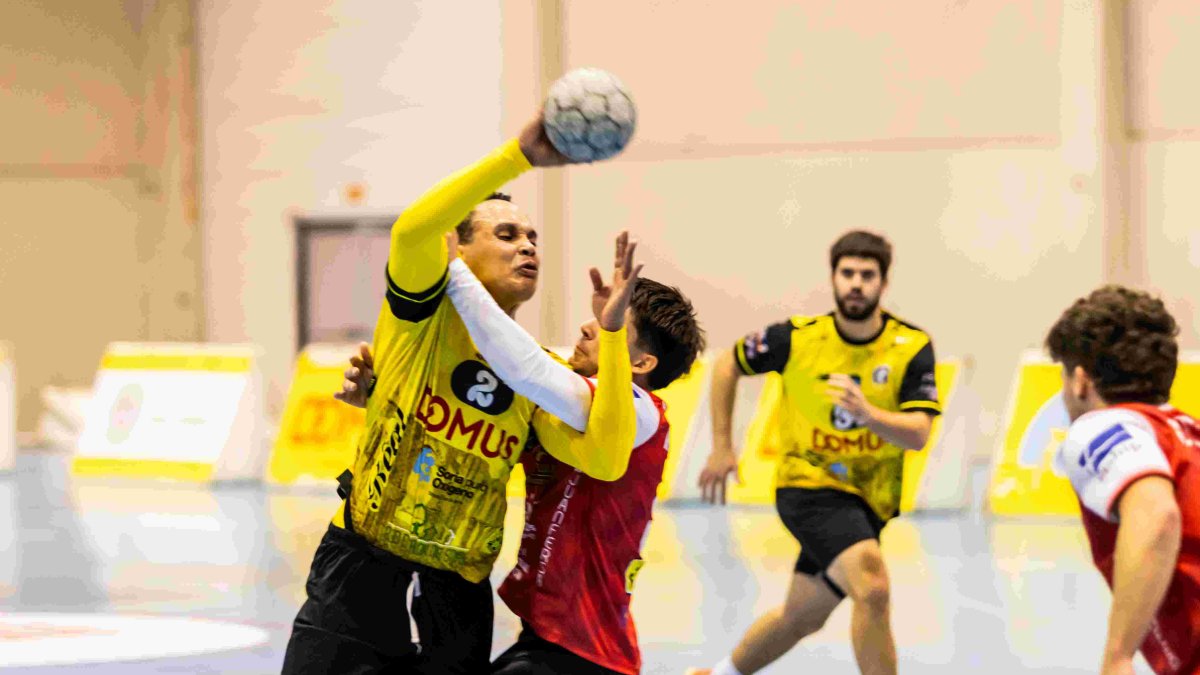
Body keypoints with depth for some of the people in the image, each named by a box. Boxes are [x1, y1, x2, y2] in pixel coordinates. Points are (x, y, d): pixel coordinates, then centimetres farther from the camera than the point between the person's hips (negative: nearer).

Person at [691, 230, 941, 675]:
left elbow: (918, 434, -19)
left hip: (866, 500, 4)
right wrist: (722, 447, 4)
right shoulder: (797, 337, -10)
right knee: (872, 589, -27)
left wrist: (867, 413, -38)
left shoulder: (913, 349, -9)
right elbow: (727, 365, 7)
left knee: (801, 617, 19)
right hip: (808, 487, -4)